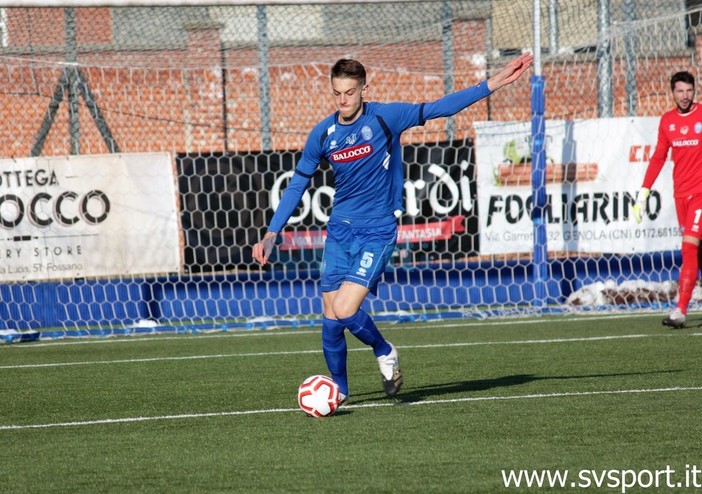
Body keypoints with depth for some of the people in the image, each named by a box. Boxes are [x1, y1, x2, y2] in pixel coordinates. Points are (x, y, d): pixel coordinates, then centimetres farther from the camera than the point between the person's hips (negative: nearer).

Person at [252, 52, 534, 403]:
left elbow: (440, 108, -10)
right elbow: (297, 185, 9)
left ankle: (385, 353, 10)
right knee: (330, 319, 2)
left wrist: (494, 84, -17)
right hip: (340, 229, 4)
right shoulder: (322, 134, 1)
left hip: (377, 232, -4)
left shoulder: (385, 117, -9)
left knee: (345, 311, -18)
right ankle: (339, 391, 22)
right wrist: (271, 234, 4)